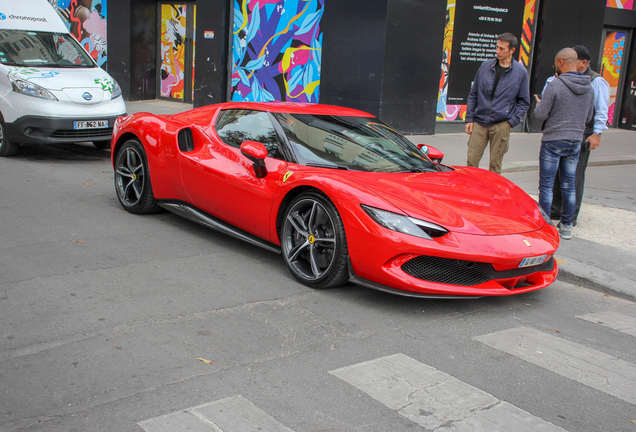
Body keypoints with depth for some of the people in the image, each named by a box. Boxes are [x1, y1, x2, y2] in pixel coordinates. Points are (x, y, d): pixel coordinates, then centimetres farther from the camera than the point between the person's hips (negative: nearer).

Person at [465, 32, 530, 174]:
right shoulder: (486, 66, 7)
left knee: (495, 164, 3)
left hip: (501, 125, -2)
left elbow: (524, 102, 6)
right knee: (471, 161, 0)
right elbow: (473, 94, 11)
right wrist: (469, 119, 5)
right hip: (479, 123, 2)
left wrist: (512, 121, -5)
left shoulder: (521, 72, 1)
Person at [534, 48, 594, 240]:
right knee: (569, 185, 13)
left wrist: (539, 102, 8)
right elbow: (588, 117, 13)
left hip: (553, 141, -5)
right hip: (576, 140, 6)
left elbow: (540, 114, -12)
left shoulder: (555, 85, -15)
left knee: (546, 185, 2)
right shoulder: (589, 88, 4)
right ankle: (567, 226, 17)